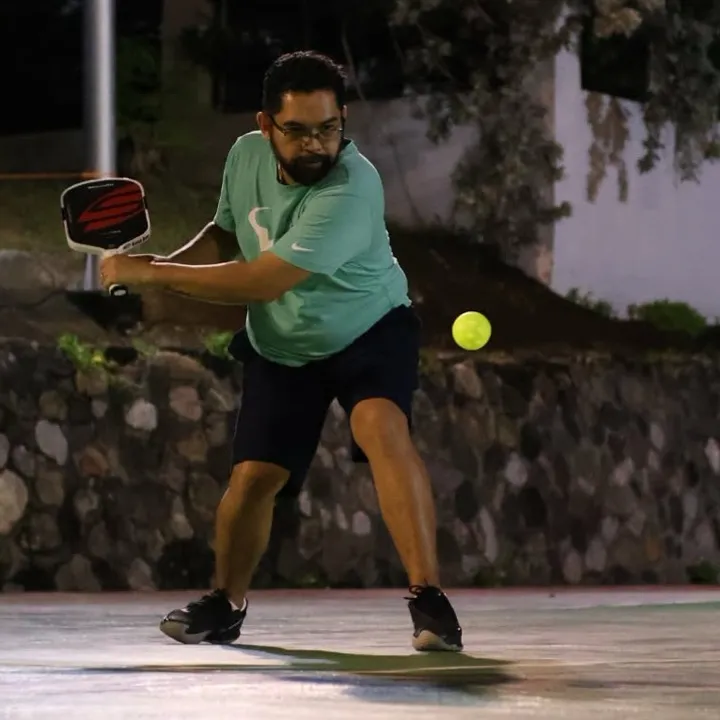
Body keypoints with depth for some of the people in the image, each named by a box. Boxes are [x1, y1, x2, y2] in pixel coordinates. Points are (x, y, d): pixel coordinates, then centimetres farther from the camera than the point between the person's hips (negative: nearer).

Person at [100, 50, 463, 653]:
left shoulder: (351, 189, -33)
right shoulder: (246, 156, -10)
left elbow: (260, 282, -35)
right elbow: (226, 235, 12)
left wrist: (153, 274, -27)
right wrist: (164, 264, -9)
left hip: (369, 331, -5)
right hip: (281, 348, 5)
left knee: (383, 429, -32)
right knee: (253, 477, -1)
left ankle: (428, 598, -31)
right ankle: (226, 607, 27)